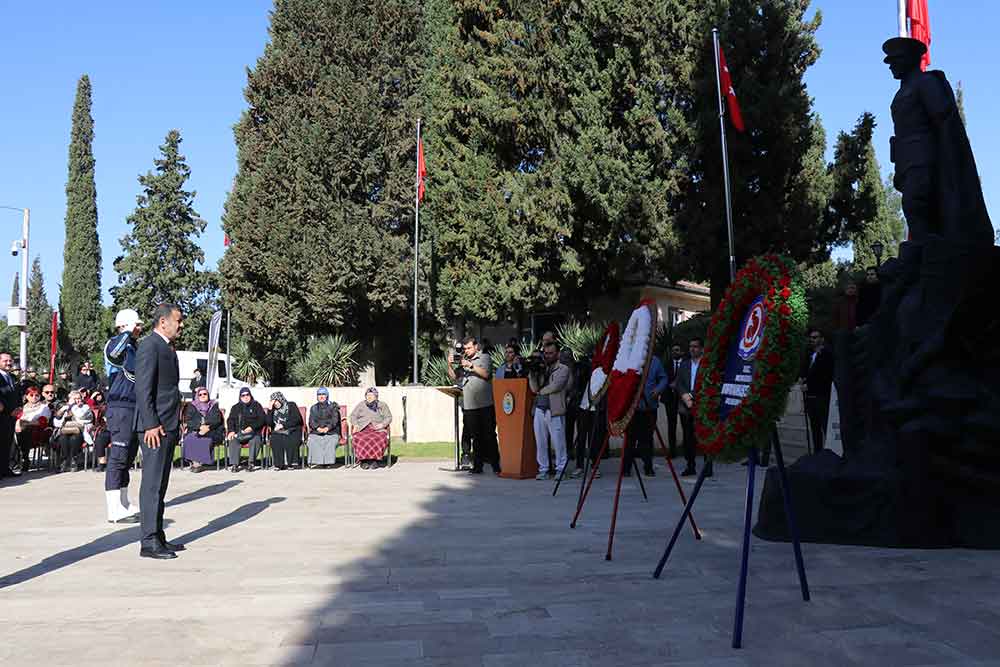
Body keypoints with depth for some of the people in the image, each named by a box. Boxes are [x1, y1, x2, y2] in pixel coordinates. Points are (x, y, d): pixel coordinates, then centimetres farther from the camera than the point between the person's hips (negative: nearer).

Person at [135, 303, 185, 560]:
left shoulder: (167, 347, 19)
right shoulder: (149, 346, -11)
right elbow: (143, 389, -17)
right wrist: (151, 424, -21)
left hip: (168, 426, 10)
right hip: (155, 426, -10)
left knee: (160, 485, 13)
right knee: (152, 484, -5)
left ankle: (158, 537, 20)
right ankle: (149, 543, -1)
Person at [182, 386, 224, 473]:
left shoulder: (214, 406, 13)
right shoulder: (191, 406, 15)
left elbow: (217, 420, 2)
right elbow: (188, 421, 2)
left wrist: (208, 427, -16)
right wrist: (200, 426, -15)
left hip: (211, 431, -1)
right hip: (194, 431, 1)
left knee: (205, 439, -33)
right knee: (190, 439, -31)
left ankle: (198, 462, -28)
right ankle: (195, 462, -30)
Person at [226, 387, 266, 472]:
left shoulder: (256, 406, 14)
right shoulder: (235, 408, 22)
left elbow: (262, 419, 2)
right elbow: (230, 420, 12)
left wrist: (252, 427, -13)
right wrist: (231, 431, -8)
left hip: (253, 431, -2)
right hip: (239, 432, 2)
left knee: (255, 440, -34)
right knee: (233, 440, -29)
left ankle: (251, 463, -32)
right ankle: (234, 464, -30)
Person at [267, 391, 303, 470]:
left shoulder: (291, 405, 4)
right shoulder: (273, 409, 16)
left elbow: (296, 420, -7)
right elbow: (269, 423, 4)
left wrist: (283, 425, -12)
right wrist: (270, 409, -3)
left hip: (292, 431, -3)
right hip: (278, 432, 3)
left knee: (290, 440, -35)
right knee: (274, 440, -30)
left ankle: (292, 463, -27)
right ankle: (279, 464, -27)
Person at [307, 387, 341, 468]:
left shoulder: (332, 406, 12)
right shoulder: (314, 408, 19)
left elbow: (335, 420, 0)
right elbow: (311, 421, 6)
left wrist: (327, 428, -18)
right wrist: (318, 428, -14)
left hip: (331, 432, -2)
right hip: (316, 432, 2)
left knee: (331, 441, -32)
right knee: (313, 441, -28)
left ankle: (327, 461, -30)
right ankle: (315, 462, -30)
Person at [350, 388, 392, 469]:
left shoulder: (382, 405, 17)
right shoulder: (361, 405, 20)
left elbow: (388, 417, 11)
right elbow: (353, 416, 16)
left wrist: (382, 424, -9)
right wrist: (355, 424, -4)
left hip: (378, 429, -1)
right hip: (362, 428, 1)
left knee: (379, 440, -35)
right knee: (360, 439, -34)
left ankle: (375, 460, -26)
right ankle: (363, 460, -26)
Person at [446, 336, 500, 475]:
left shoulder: (484, 357, 8)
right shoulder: (462, 361, 18)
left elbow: (486, 374, -7)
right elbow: (454, 377, 13)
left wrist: (471, 366, -14)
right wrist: (450, 365, -2)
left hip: (485, 405, -3)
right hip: (469, 406, 3)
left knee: (489, 435, -3)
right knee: (476, 437, 6)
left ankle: (495, 465, 1)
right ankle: (477, 466, 11)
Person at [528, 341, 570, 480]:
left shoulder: (563, 369, 3)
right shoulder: (541, 368, 17)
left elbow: (555, 386, -11)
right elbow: (534, 388, 7)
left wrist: (540, 391, 1)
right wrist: (532, 372, -4)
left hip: (555, 410, -5)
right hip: (539, 410, 5)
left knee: (558, 442, -2)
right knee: (540, 442, 6)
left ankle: (560, 469, 8)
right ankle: (543, 469, 14)